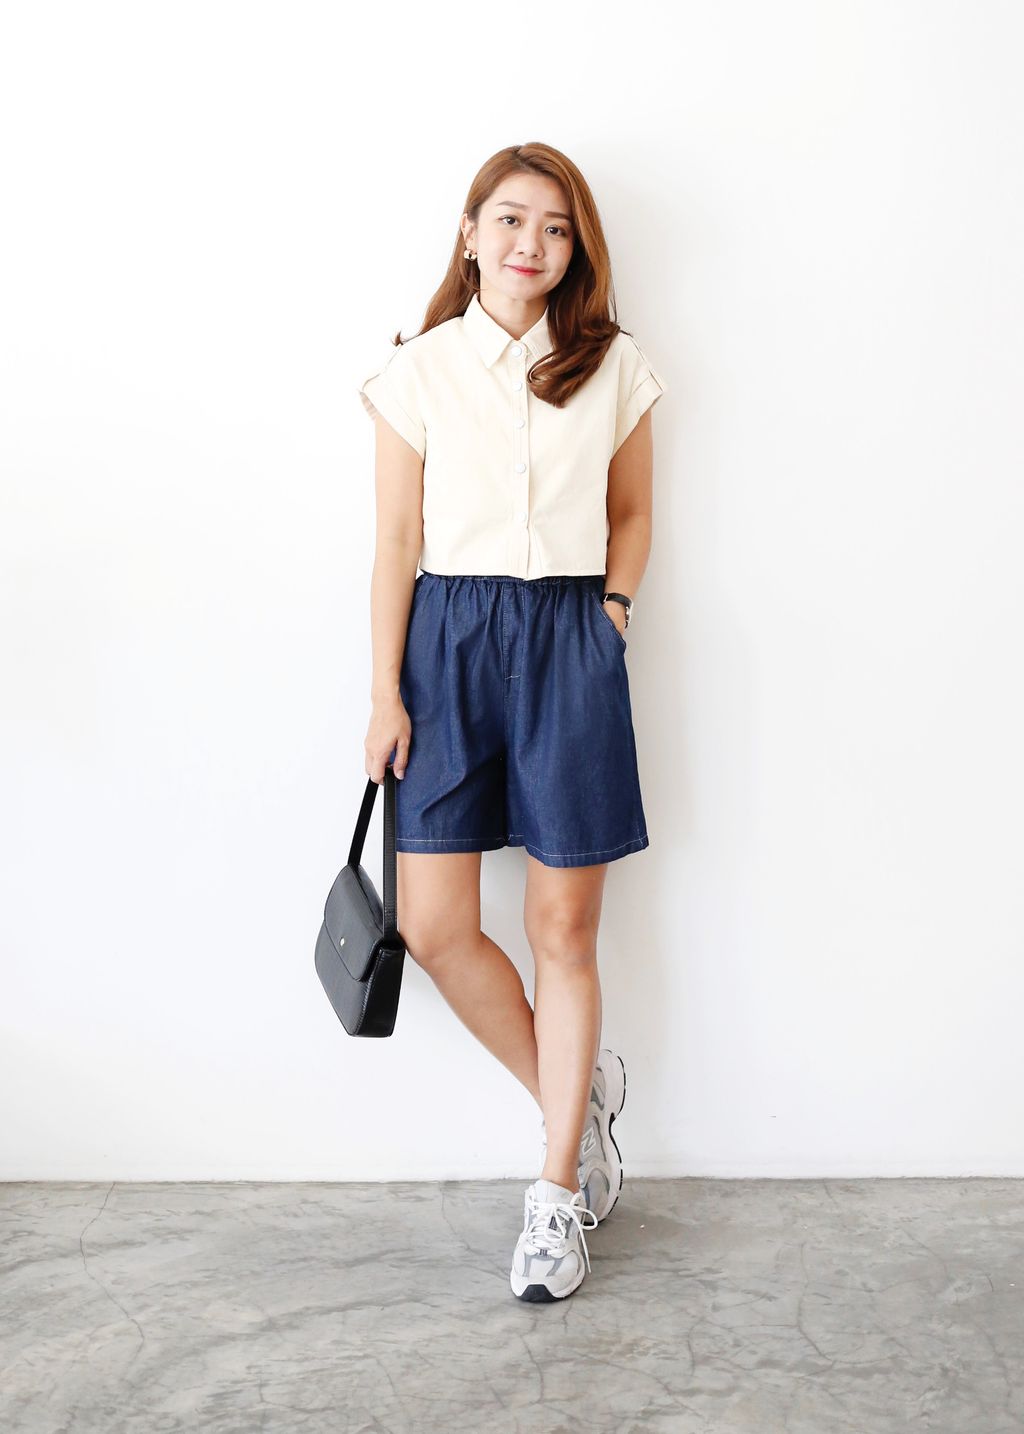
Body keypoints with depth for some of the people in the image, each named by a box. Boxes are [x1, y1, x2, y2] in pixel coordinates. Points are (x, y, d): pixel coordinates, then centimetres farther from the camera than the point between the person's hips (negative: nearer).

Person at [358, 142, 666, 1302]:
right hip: (450, 638, 0)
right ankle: (576, 1091, 22)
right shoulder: (419, 370, 4)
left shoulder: (614, 367, 7)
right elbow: (396, 543, 2)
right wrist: (386, 693, -2)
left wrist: (611, 610, 1)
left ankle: (558, 1190, 17)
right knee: (432, 921, -5)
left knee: (564, 925, 3)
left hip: (570, 643, 0)